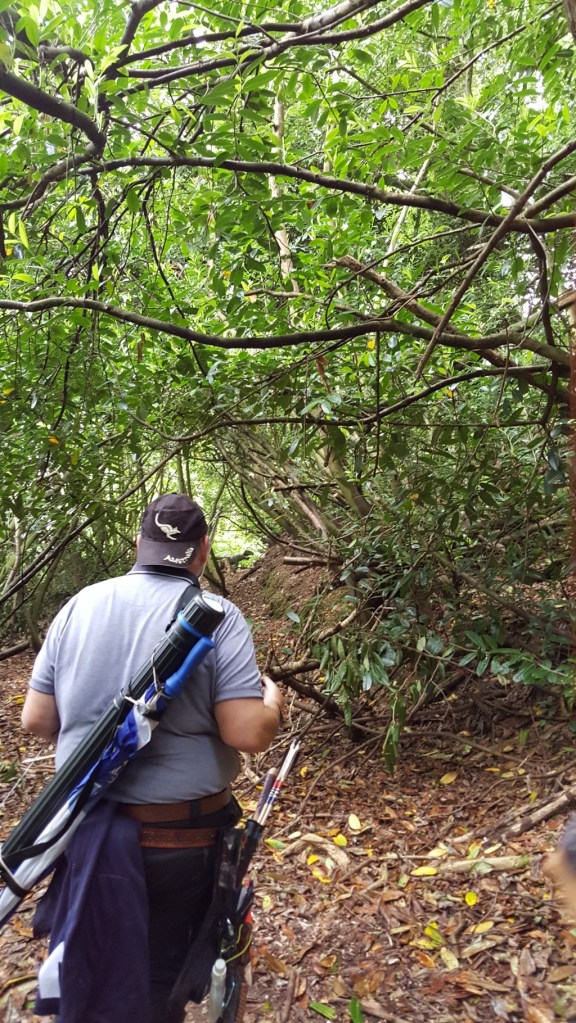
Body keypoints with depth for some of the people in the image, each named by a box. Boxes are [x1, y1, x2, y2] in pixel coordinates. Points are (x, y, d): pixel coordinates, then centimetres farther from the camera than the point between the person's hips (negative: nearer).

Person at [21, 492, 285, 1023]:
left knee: (88, 970, 26)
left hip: (82, 825, 4)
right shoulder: (217, 616, -16)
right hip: (179, 835, -3)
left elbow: (36, 720, 0)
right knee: (159, 978, 20)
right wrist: (273, 700, 1)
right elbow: (249, 734, -20)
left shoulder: (79, 605, -4)